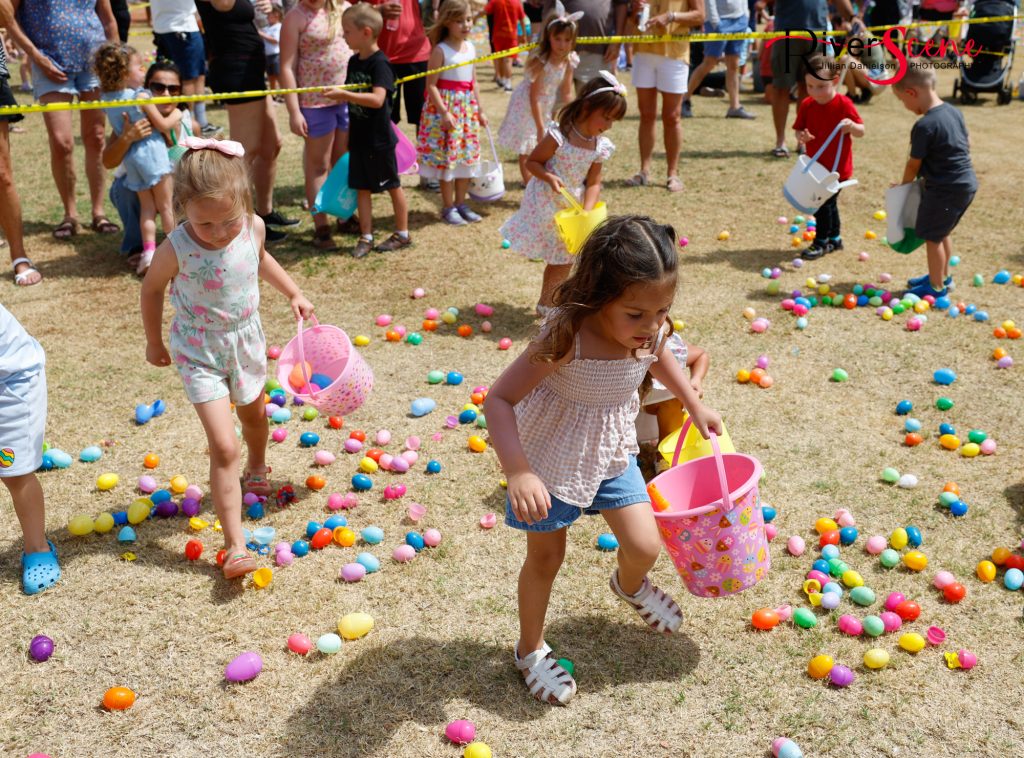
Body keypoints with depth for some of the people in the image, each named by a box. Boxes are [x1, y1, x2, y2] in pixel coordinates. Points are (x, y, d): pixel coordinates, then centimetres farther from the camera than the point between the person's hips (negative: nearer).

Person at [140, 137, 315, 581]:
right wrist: (154, 342, 3)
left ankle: (257, 468, 62)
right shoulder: (176, 249, -28)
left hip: (246, 341, 5)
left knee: (253, 414, 29)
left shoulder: (253, 227, -16)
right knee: (223, 447, -13)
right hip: (199, 355, -5)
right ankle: (235, 545, -9)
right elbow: (152, 289, -8)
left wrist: (293, 294, 9)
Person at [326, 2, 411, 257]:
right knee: (362, 187, 9)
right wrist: (336, 94, 2)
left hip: (379, 139, -7)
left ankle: (402, 234, 21)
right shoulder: (354, 61, 6)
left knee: (392, 185, 8)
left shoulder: (379, 63, -18)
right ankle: (366, 237, 17)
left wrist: (344, 95, -36)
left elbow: (377, 99, -32)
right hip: (358, 138, 7)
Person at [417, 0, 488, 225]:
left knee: (467, 156, 11)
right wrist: (444, 112, -21)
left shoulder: (471, 48, 7)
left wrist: (480, 110, 15)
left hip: (467, 107, 7)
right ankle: (448, 207, 9)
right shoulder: (440, 50, -13)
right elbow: (431, 85, -15)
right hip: (446, 106, -7)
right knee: (447, 157, -1)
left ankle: (460, 203, 23)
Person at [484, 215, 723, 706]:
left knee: (645, 546, 1)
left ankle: (630, 586, 41)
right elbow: (499, 399, -34)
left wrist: (696, 407, 18)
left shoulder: (651, 332, -16)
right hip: (551, 459, -5)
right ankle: (530, 650, 37)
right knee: (546, 556, 11)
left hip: (611, 455, 5)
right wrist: (518, 472, -42)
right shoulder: (567, 338, -36)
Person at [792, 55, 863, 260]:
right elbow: (799, 129, 3)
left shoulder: (844, 104, -16)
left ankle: (821, 242, 12)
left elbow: (861, 132, -11)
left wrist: (852, 126, -33)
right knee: (828, 202, 19)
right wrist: (800, 136, -21)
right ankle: (834, 238, 35)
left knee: (824, 203, -3)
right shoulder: (806, 105, -4)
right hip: (816, 166, 5)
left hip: (837, 167, -5)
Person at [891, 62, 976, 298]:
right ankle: (942, 275, 39)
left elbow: (913, 164, -12)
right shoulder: (954, 112, 4)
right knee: (942, 233, 24)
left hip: (944, 190, -9)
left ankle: (936, 286, 18)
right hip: (967, 183, 9)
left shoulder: (924, 126, -22)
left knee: (932, 237, 6)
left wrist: (904, 185, 6)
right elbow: (967, 144, 15)